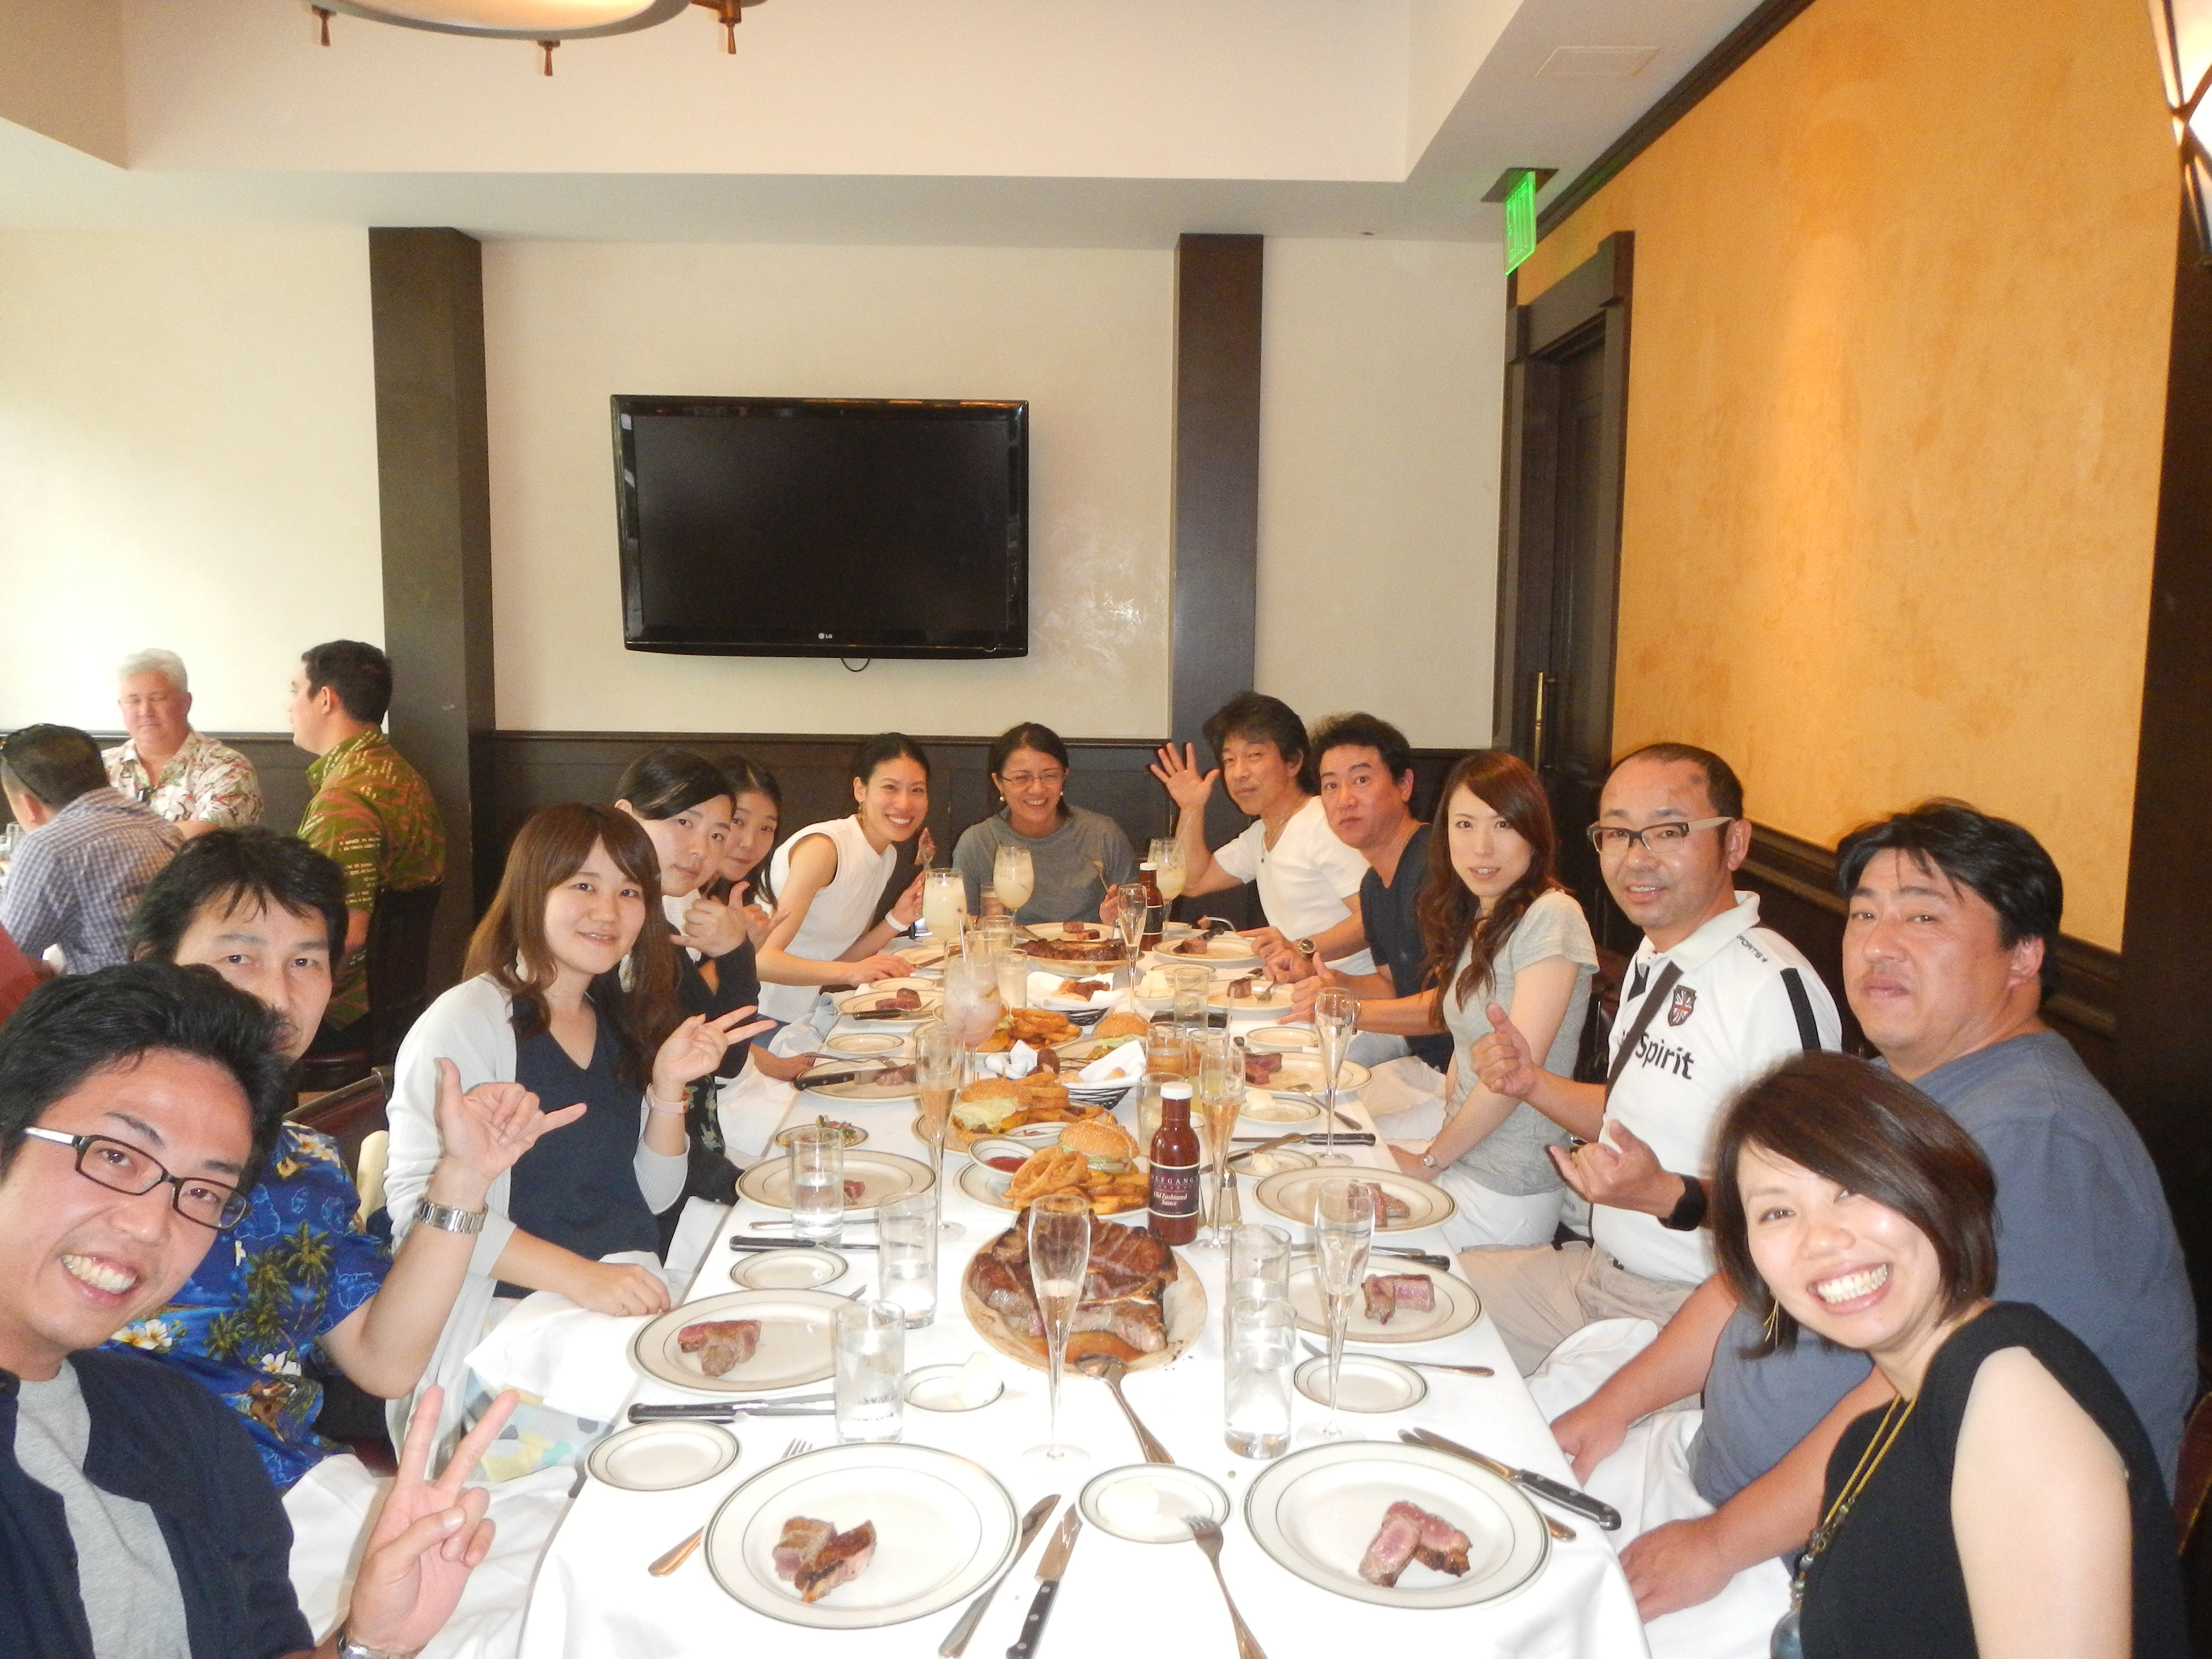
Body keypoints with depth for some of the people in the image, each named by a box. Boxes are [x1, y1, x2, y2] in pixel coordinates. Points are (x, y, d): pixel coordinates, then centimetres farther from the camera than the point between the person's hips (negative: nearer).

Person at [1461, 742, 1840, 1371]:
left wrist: (1667, 1195, -34)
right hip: (1595, 1268, 9)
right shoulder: (1653, 962, 8)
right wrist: (1532, 1083, 6)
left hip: (1685, 1312, -9)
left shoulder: (1775, 987, -22)